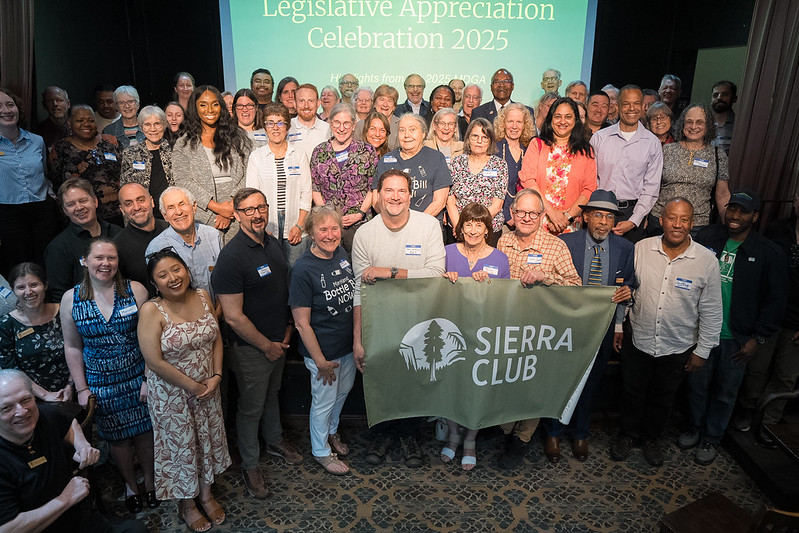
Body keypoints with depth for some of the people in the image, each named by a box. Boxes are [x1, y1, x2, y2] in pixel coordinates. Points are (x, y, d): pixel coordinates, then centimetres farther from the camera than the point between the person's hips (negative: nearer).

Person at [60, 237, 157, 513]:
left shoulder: (136, 290, -9)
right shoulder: (71, 299, -4)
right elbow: (73, 347, 2)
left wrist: (150, 378, -10)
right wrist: (81, 389, 1)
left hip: (138, 377, -1)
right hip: (100, 383, 1)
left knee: (145, 432, 12)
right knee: (117, 438, 15)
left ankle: (150, 480, 38)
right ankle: (130, 484, 41)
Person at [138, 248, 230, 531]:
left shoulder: (203, 296, -5)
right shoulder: (151, 310, -20)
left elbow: (216, 338, 1)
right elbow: (155, 362, -21)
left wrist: (216, 376, -9)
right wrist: (193, 386, -16)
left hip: (209, 387, 5)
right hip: (172, 393, -4)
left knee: (209, 439, 19)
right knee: (181, 446, 13)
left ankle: (206, 493, 44)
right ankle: (187, 504, 39)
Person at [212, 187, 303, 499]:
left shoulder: (273, 244, 1)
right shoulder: (232, 257, -24)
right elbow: (234, 317, -24)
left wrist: (287, 329, 5)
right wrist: (267, 346, -15)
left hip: (279, 341, 7)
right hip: (251, 348, -7)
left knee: (272, 394, 26)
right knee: (251, 407, 10)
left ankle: (275, 440, 48)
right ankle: (249, 465, 31)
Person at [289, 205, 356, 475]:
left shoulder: (343, 254, -4)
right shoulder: (303, 269, -24)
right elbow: (302, 323, -20)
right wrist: (320, 361, -18)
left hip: (349, 344, 7)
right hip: (323, 350, -6)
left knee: (343, 391, 25)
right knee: (324, 401, 13)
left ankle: (332, 431, 53)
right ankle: (321, 451, 39)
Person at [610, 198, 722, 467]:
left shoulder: (707, 260, -11)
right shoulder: (641, 249, -9)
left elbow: (711, 311, -4)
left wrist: (702, 350, -2)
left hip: (677, 349, 0)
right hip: (638, 341, 0)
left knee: (663, 397, 19)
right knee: (632, 392, 16)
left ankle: (651, 438, 43)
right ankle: (627, 434, 39)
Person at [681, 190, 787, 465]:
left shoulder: (769, 253, -6)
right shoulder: (707, 237, -1)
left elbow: (776, 300, -3)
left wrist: (758, 339, -6)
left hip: (736, 339, -1)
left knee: (725, 393, 13)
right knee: (698, 385, 15)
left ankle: (712, 439, 33)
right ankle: (696, 428, 37)